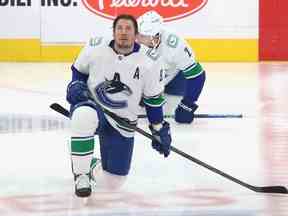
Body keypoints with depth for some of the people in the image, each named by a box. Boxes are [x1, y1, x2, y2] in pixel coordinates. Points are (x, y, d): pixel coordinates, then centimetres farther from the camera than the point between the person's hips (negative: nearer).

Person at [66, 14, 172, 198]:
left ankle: (92, 166, 40)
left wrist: (160, 131, 4)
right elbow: (78, 70, 10)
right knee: (84, 117, -42)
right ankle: (81, 175, -22)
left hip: (122, 123, 2)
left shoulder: (149, 62, -10)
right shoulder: (96, 48, -10)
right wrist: (76, 86, -10)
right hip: (92, 108, -1)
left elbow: (153, 100, 2)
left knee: (113, 182, 2)